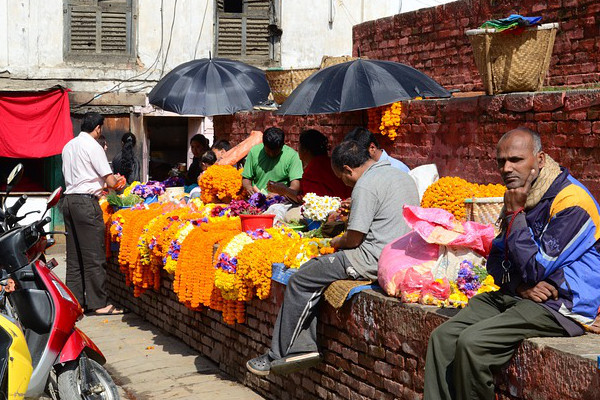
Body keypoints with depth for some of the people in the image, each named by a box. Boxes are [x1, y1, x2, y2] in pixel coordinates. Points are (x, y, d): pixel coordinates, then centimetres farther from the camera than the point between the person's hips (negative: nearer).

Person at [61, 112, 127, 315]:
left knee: (74, 255, 11)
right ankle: (98, 303, -2)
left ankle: (74, 300, 14)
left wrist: (101, 183, 25)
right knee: (94, 255, -4)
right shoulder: (93, 146, -8)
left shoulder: (68, 146, 16)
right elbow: (110, 181, -10)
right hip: (86, 201, -8)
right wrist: (118, 182, 13)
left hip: (69, 199, 8)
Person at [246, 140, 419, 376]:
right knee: (313, 269, 17)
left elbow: (354, 239, -16)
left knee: (300, 281, -1)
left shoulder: (365, 186, -15)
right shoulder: (403, 176, 16)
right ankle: (304, 346, 12)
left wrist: (338, 242, 7)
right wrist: (345, 240, 23)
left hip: (374, 259, -10)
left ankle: (277, 355, 7)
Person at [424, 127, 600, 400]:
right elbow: (496, 260, 14)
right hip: (515, 296, 8)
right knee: (442, 336, -11)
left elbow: (535, 270, -18)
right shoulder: (519, 197, 13)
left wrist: (515, 214, -13)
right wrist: (519, 285, -7)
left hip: (561, 307, -8)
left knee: (471, 343, -26)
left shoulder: (570, 202, -15)